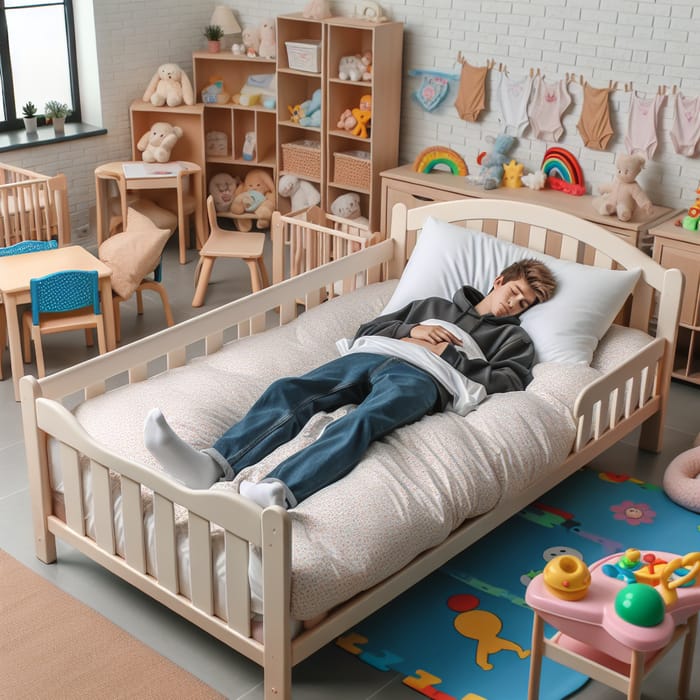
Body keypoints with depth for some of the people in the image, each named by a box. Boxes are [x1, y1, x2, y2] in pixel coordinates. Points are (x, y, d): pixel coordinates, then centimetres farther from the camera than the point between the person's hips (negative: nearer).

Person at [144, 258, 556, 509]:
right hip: (370, 355, 4)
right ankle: (214, 466, -52)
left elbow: (509, 381, 6)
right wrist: (412, 330, 10)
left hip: (420, 376, -4)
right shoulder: (433, 305, 38)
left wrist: (447, 351, 4)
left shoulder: (512, 336, 28)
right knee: (287, 391, -28)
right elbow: (368, 327, 28)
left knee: (360, 422, -39)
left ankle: (277, 495, -65)